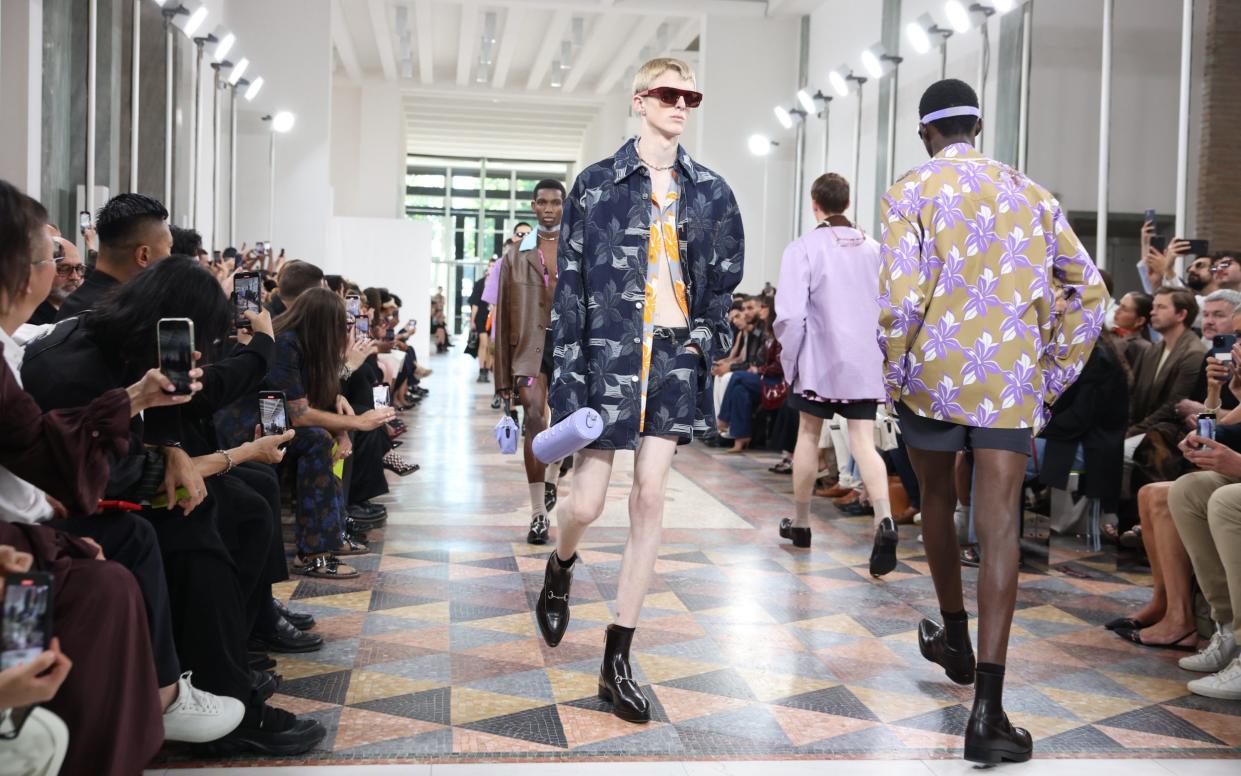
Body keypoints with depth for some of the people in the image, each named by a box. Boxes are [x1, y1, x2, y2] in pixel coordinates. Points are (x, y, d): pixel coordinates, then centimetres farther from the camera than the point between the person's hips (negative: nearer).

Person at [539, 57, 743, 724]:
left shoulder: (709, 192, 9)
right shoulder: (597, 183, 1)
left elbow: (724, 279, 15)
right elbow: (570, 284, -2)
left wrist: (708, 338, -2)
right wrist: (569, 375, -8)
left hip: (674, 356, 2)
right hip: (608, 351, -2)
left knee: (649, 498, -1)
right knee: (587, 503, -2)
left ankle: (617, 662, 9)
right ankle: (560, 569, 38)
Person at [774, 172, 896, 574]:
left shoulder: (804, 248, -8)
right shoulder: (873, 248, 5)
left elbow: (790, 314, -15)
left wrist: (791, 359, -2)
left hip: (821, 359, -3)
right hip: (866, 362, 3)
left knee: (809, 435, 14)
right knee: (864, 443, 1)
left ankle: (800, 522, 27)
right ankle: (884, 519, -21)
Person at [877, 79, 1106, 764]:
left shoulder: (911, 193, -2)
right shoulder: (1027, 191, 11)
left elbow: (900, 297, -15)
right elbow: (1087, 290, 10)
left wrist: (895, 374, -2)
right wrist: (1054, 376, 14)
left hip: (933, 375, -1)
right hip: (1010, 380, 2)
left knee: (936, 500, 22)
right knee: (999, 527, -4)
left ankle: (955, 637, 40)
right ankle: (987, 707, -12)